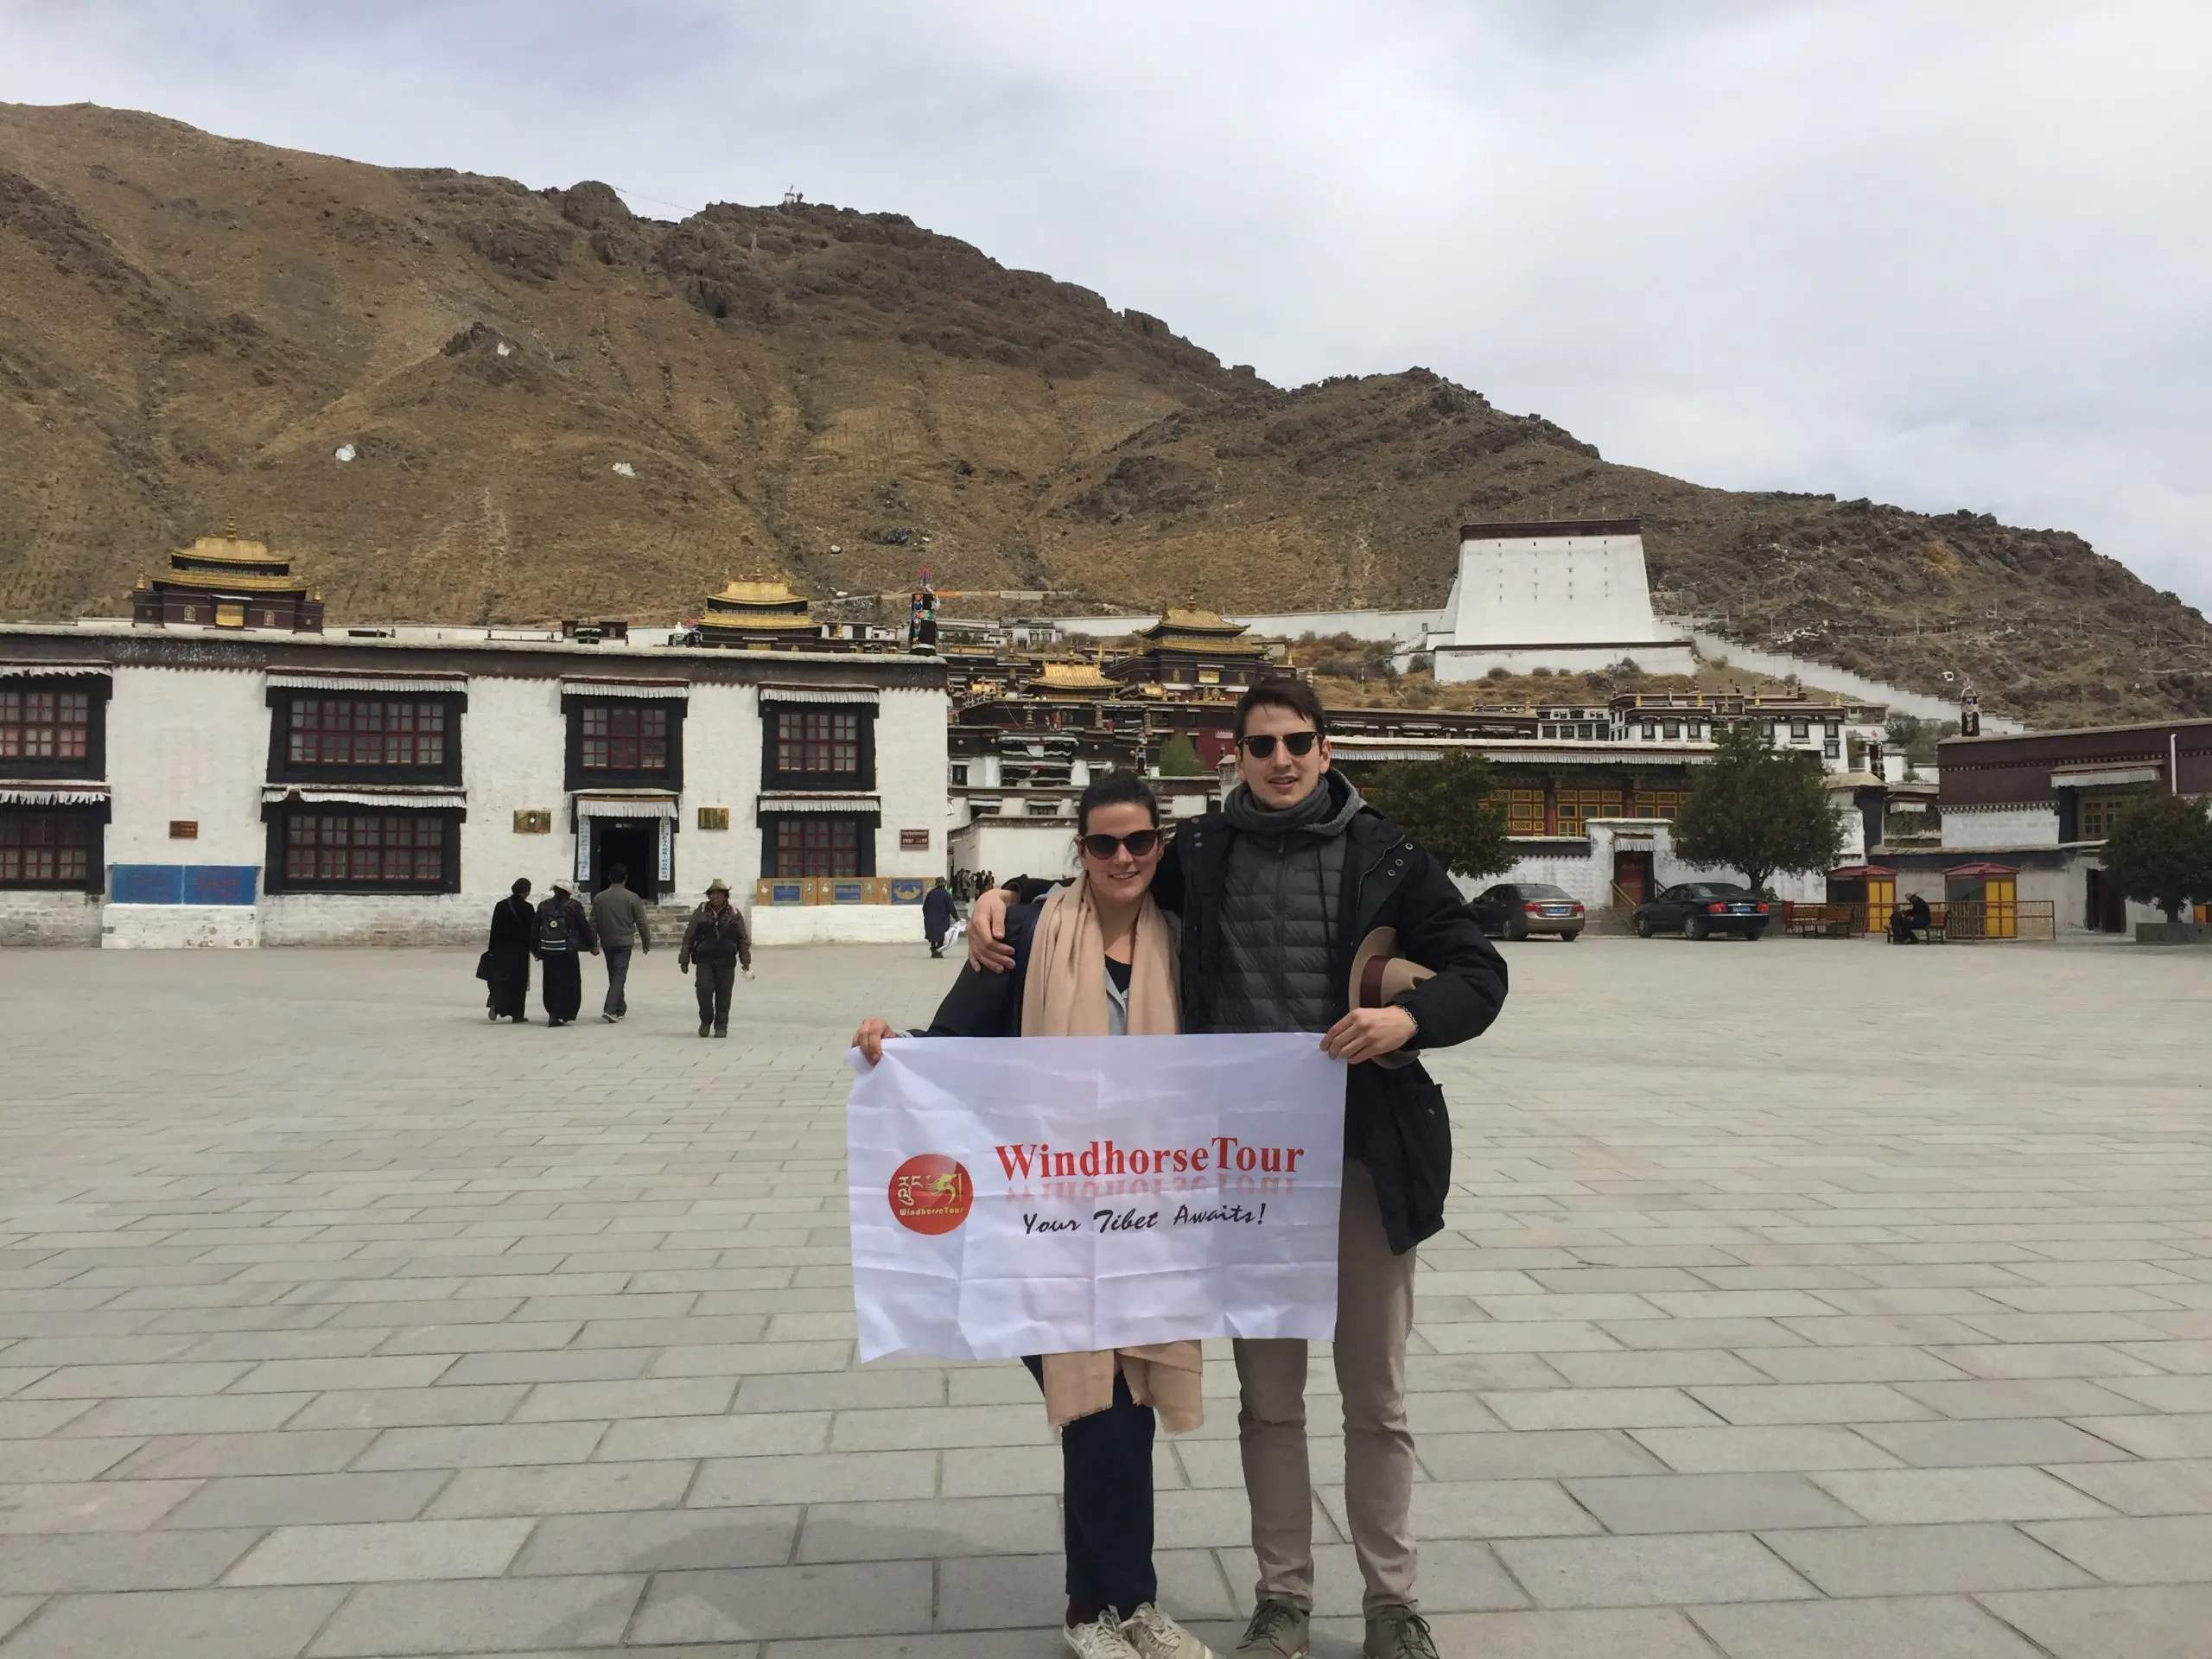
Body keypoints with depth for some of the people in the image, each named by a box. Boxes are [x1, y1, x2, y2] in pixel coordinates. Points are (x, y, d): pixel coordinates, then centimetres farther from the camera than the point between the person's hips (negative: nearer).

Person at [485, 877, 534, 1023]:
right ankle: (517, 1014, 8)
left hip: (501, 948, 3)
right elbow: (532, 930, -7)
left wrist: (492, 949, 8)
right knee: (519, 980, 4)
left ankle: (495, 1003, -10)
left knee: (500, 977, 14)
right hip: (520, 949, -3)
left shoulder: (501, 905, 1)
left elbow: (494, 928, 3)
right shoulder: (527, 908, -10)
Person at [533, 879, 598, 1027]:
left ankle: (553, 1013, 11)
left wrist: (535, 949, 20)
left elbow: (535, 929, 10)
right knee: (570, 983, 4)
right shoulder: (573, 906, -2)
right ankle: (562, 1014, -1)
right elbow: (584, 927, -1)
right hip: (568, 951, -4)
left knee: (550, 983, 12)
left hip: (547, 951, 4)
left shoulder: (543, 906, 8)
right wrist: (592, 945, 10)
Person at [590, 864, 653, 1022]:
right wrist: (646, 942, 6)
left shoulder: (599, 898, 2)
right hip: (624, 942, -4)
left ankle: (620, 1008, 25)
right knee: (619, 975, -5)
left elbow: (593, 922, 4)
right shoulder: (632, 898, -8)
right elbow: (641, 922, -5)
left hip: (607, 942, 4)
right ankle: (610, 1009, -18)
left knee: (614, 974, 16)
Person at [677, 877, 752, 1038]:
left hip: (726, 962, 0)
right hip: (705, 960, 0)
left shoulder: (735, 914, 4)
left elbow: (743, 939, 8)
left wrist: (746, 961, 5)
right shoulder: (700, 913, 3)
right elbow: (688, 937, 7)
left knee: (723, 994, 3)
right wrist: (684, 959, 6)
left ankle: (721, 1026, 14)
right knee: (704, 989, -11)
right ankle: (706, 1020, 12)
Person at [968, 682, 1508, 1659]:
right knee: (1267, 1396, 14)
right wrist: (1004, 898, 2)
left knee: (1377, 1398, 12)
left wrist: (1411, 1017, -20)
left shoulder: (1381, 853, -2)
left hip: (1365, 1156, -1)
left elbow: (1479, 971, 0)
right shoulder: (1201, 850, 4)